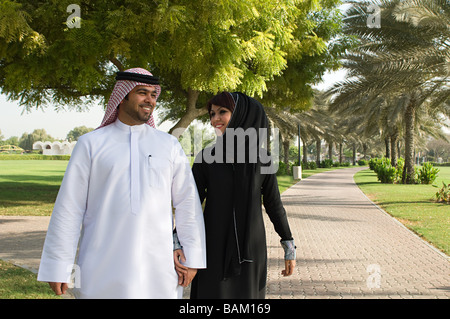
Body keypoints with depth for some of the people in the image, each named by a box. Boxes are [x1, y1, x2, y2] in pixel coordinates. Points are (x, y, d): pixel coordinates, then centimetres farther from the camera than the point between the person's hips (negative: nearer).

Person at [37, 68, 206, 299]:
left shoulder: (169, 145, 9)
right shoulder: (91, 144, 4)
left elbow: (187, 203, 9)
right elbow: (69, 208, 2)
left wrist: (192, 258, 2)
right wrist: (57, 267, -2)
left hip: (158, 269, 2)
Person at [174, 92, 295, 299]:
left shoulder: (262, 159, 0)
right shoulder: (205, 158, -1)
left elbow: (273, 203, 6)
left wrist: (290, 248, 6)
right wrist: (178, 244, -18)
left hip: (251, 249, 1)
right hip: (214, 249, 0)